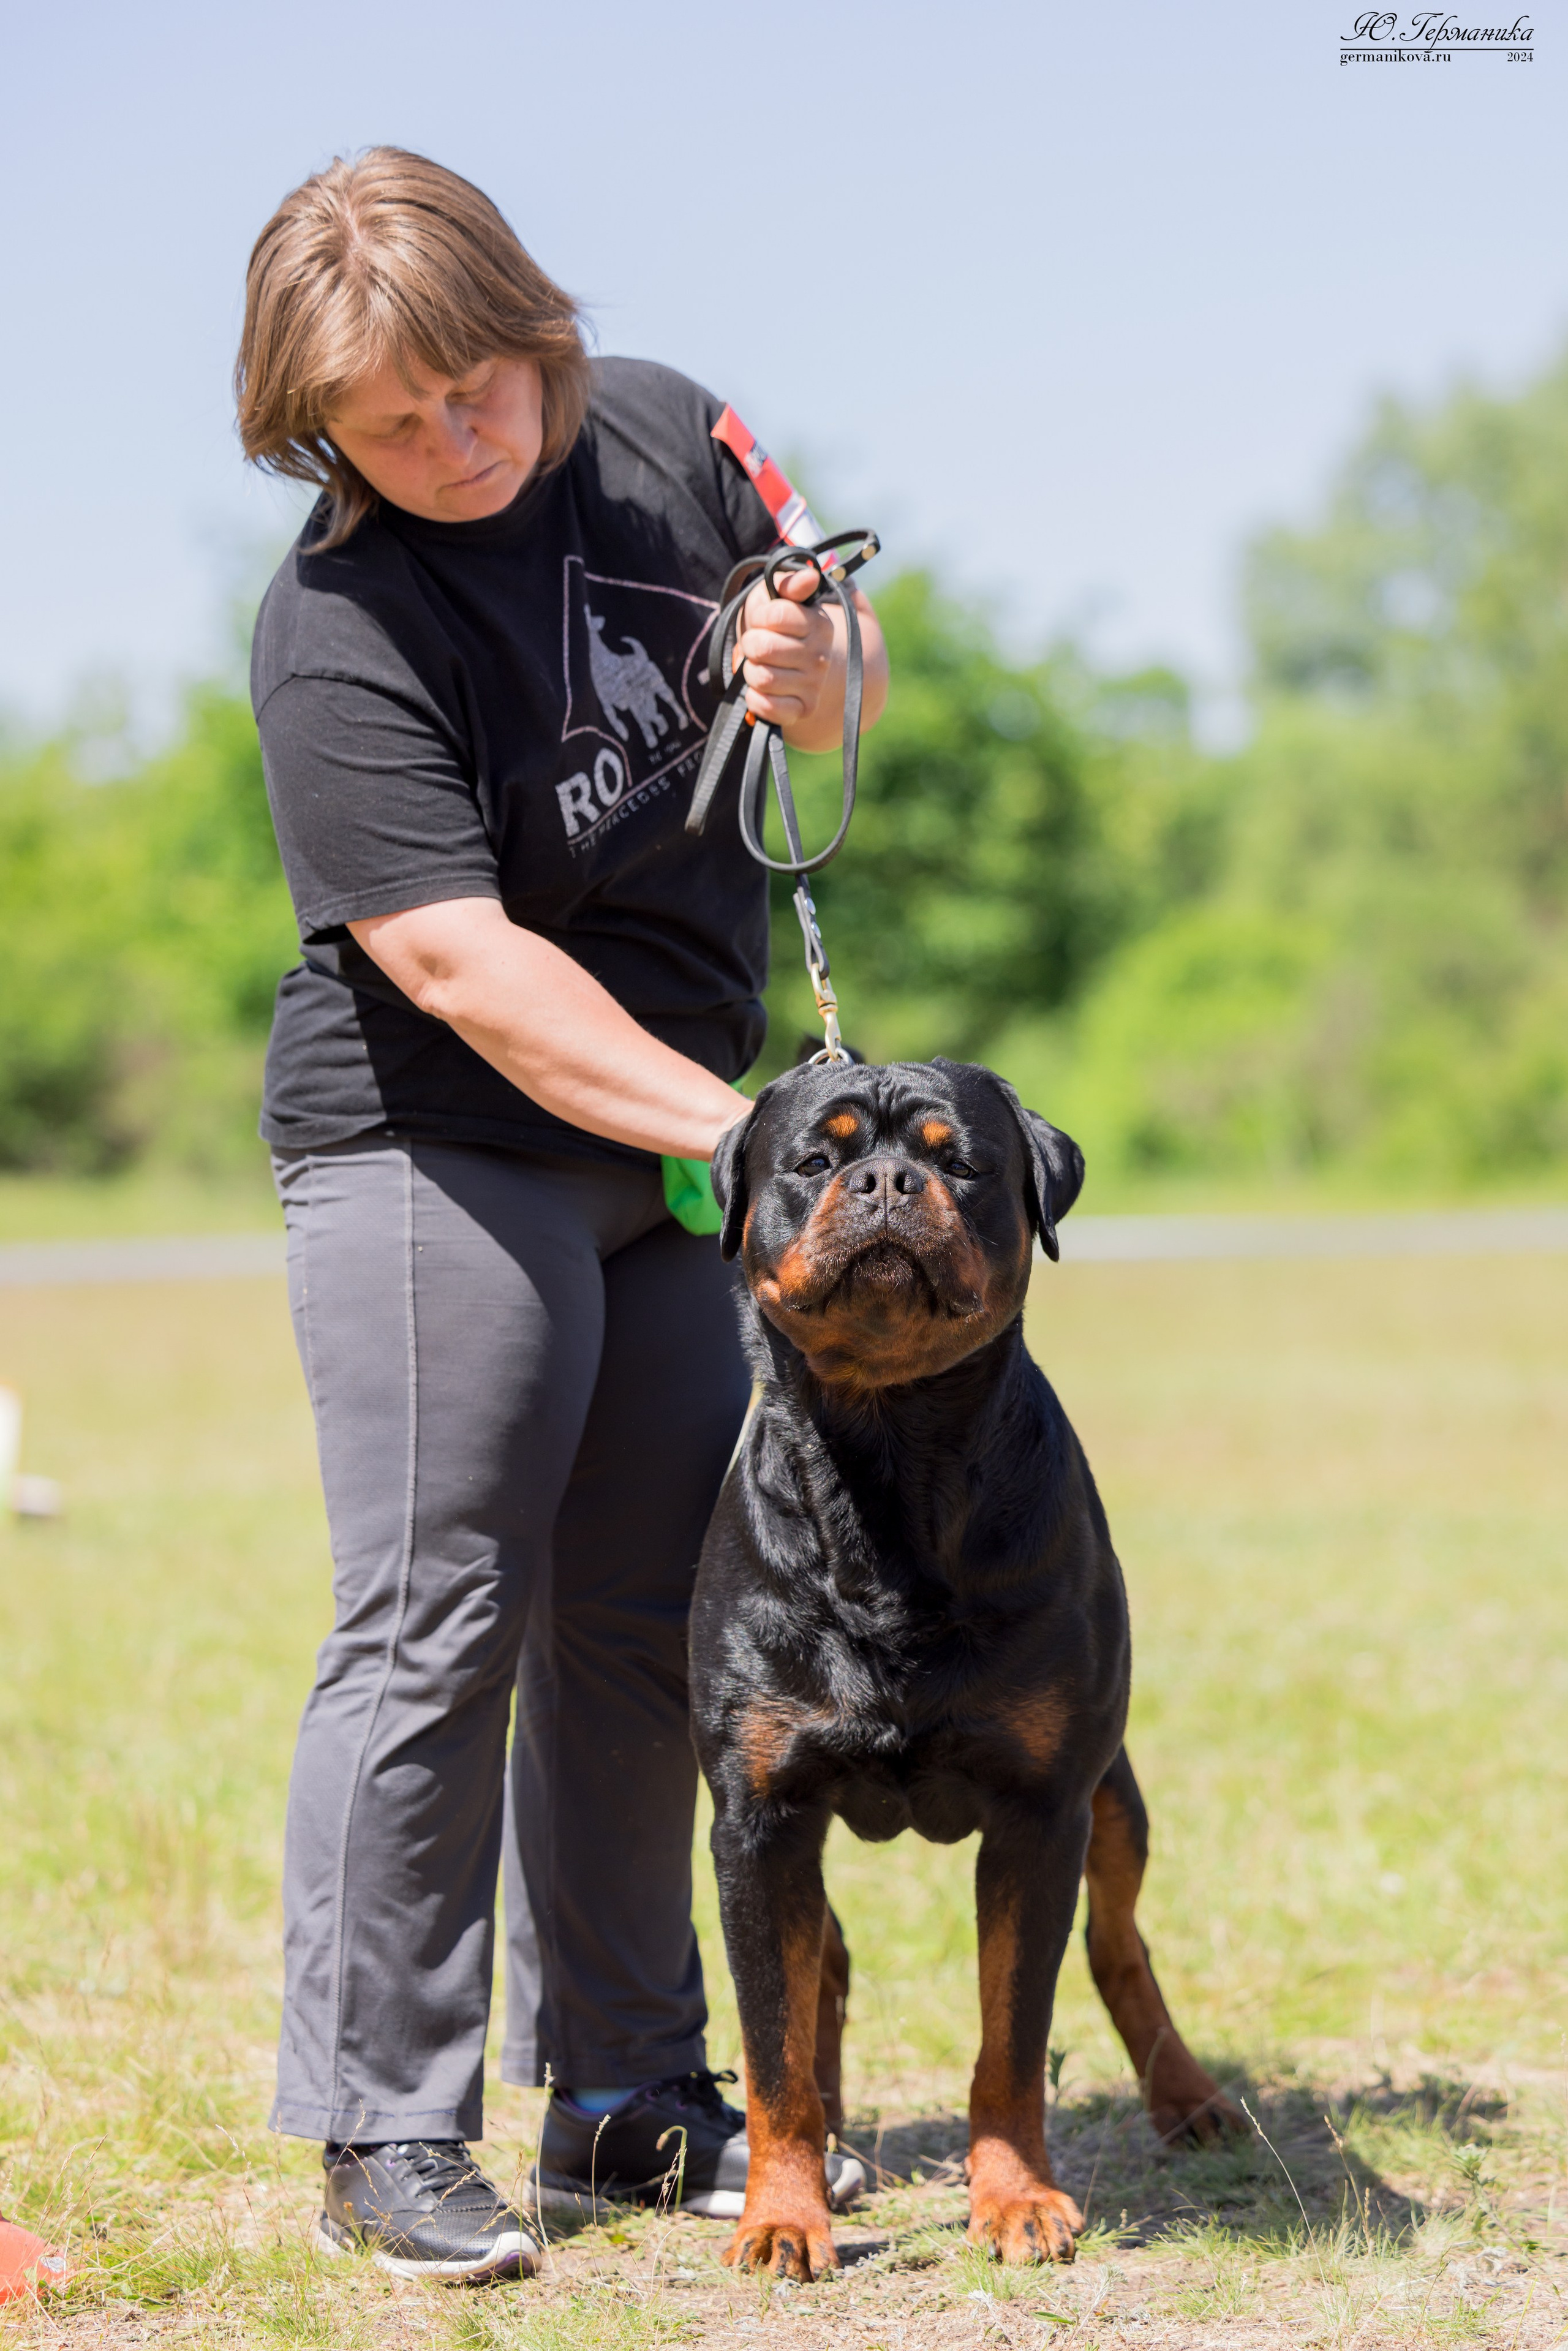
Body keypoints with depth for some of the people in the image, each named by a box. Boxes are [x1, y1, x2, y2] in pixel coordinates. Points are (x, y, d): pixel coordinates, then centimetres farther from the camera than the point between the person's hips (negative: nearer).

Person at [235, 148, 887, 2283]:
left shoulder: (661, 431, 1)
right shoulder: (336, 633, -19)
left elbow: (836, 672, 16)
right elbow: (460, 962, -24)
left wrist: (821, 680, -8)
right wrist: (733, 1125, -29)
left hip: (673, 1145, 7)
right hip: (436, 1152, -7)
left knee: (649, 1629, 10)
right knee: (441, 1630, -8)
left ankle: (628, 2097, 21)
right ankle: (388, 2131, 2)